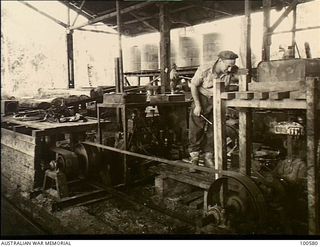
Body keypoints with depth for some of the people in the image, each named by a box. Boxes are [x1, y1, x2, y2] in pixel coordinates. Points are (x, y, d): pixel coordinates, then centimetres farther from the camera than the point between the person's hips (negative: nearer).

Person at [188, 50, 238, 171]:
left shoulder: (230, 72, -14)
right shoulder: (204, 70, -23)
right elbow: (193, 85, -13)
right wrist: (197, 105, -13)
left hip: (217, 102, 3)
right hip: (201, 99, -3)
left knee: (212, 131, 4)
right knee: (196, 129, -3)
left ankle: (208, 158, 17)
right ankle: (194, 159, 8)